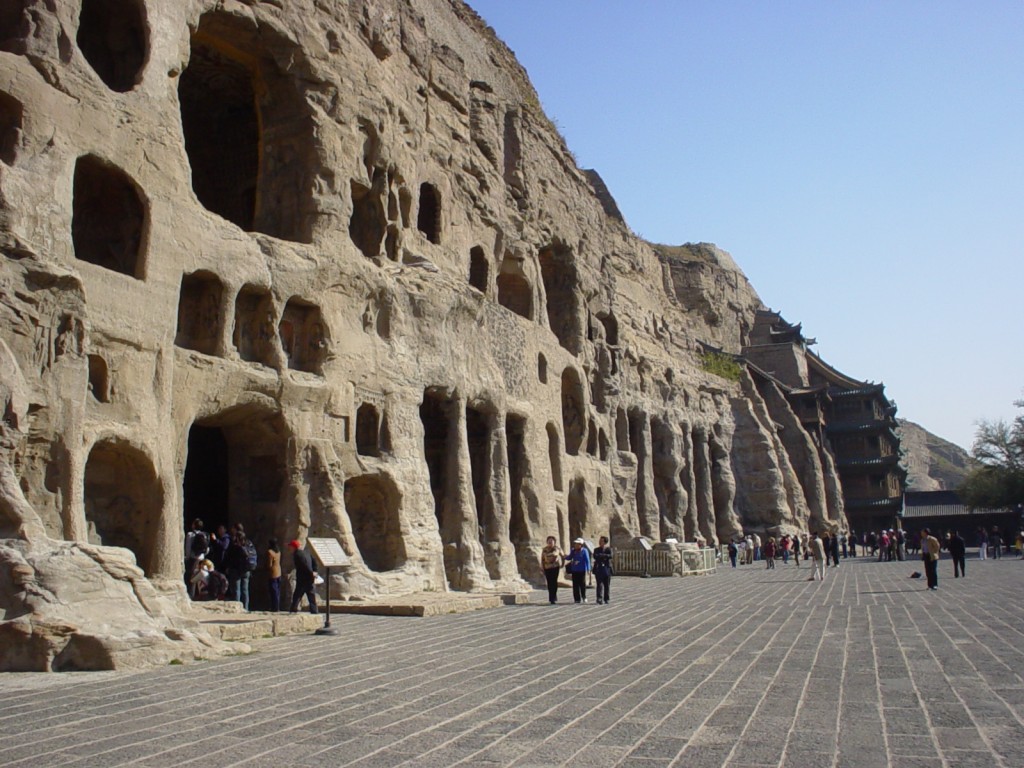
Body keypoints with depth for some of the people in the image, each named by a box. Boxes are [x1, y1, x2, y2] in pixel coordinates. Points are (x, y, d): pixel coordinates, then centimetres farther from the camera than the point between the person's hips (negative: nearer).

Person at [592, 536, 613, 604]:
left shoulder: (609, 549, 7)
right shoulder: (596, 550, 13)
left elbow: (610, 556, -14)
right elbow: (595, 556, -7)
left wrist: (600, 555, -13)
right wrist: (604, 557, -13)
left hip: (607, 569, -1)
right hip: (598, 569, 1)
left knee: (607, 585, 2)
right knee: (599, 585, -8)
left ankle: (607, 599, 11)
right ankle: (599, 599, -10)